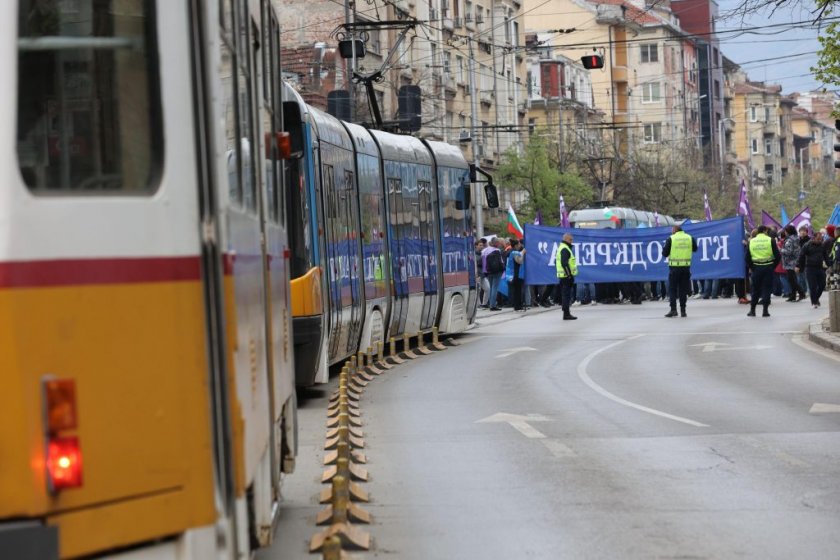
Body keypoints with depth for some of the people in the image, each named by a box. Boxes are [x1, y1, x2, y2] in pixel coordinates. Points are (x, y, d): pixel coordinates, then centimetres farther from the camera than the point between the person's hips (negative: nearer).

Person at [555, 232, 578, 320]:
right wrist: (569, 274, -22)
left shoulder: (561, 248, 19)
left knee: (564, 295, 13)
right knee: (566, 295, -9)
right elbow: (564, 263, -24)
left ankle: (566, 313, 19)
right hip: (567, 276, -11)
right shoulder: (565, 249, -14)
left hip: (562, 276, 11)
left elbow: (556, 262, 25)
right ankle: (566, 314, -9)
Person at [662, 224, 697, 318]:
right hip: (686, 267, 3)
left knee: (672, 289, 4)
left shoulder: (671, 239, -4)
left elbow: (665, 253, -2)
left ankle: (673, 309, -6)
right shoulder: (690, 238, 4)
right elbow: (695, 249, 20)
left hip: (674, 267, -3)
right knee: (683, 290, 9)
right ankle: (683, 311, 7)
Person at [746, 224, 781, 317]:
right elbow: (777, 256, -6)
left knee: (755, 289, 11)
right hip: (768, 267, -2)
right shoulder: (770, 240, -3)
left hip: (756, 268, 2)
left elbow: (748, 258, 5)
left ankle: (752, 310, 13)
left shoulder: (751, 242, 5)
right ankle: (765, 311, -1)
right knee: (767, 288, 3)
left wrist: (752, 268, 12)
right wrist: (773, 266, 5)